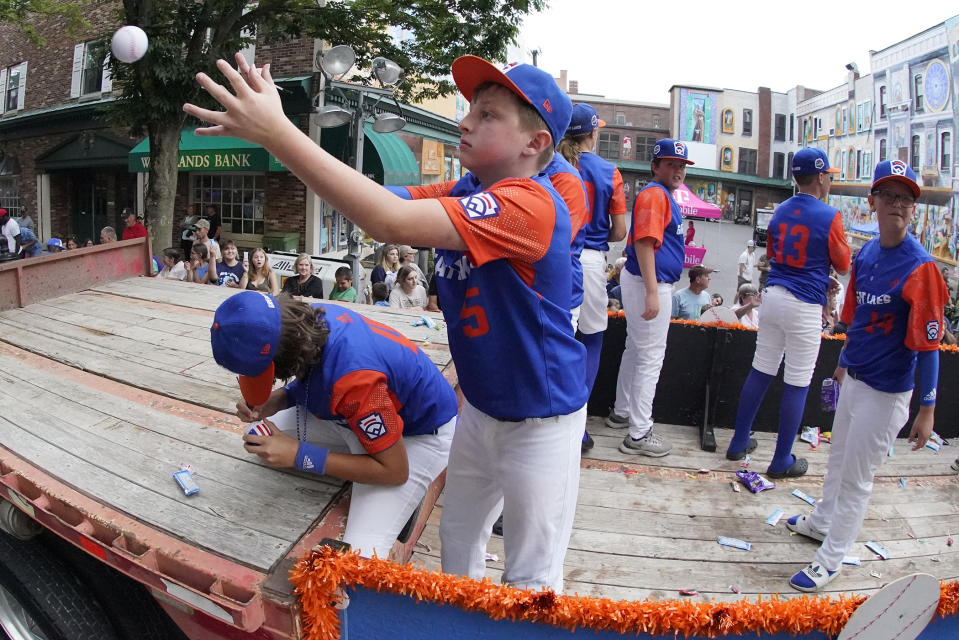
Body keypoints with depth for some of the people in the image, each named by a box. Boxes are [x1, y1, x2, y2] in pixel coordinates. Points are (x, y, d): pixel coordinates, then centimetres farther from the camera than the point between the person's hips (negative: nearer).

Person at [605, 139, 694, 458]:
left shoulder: (665, 195, 17)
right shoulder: (654, 194, -15)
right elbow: (644, 243, -24)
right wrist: (652, 293, -29)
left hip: (653, 283, 11)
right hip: (649, 283, -11)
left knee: (636, 349, 20)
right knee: (651, 356, -5)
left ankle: (622, 412, 34)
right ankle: (639, 434, 2)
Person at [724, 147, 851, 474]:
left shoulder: (780, 212, 8)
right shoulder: (829, 216, -10)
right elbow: (842, 265, 1)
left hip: (773, 296, 6)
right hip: (805, 306, -6)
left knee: (760, 371, 14)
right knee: (797, 384, 3)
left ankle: (739, 443, 23)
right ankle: (782, 461, 12)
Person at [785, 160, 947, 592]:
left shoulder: (920, 266, -19)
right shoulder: (865, 254, 2)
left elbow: (928, 342, -20)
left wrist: (927, 408, -19)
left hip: (885, 391, -7)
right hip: (853, 378, 7)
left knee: (856, 476, 6)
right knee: (838, 456, 25)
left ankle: (831, 559, 22)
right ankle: (822, 521, 48)